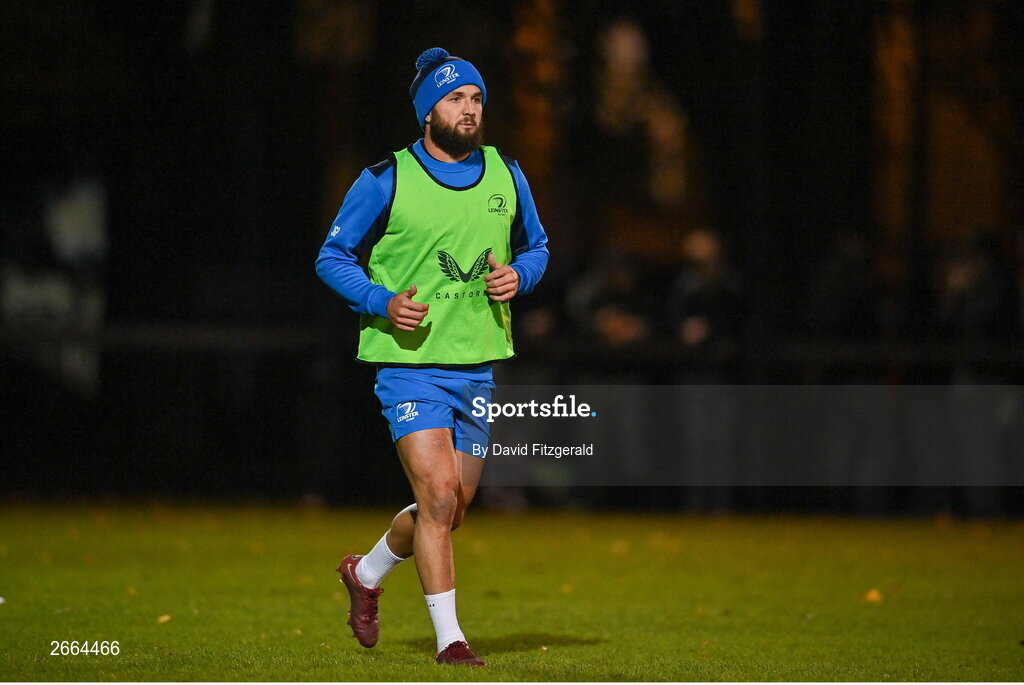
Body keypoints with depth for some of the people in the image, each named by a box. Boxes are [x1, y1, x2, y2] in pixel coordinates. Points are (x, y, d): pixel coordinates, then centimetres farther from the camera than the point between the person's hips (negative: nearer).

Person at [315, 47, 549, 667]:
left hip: (479, 367, 5)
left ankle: (366, 574, 39)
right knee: (439, 496, -18)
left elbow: (537, 245, 19)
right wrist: (382, 302, -15)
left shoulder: (506, 175, 7)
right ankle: (449, 638, -9)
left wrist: (519, 276, -3)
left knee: (451, 512, 11)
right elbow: (332, 257, 1)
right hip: (410, 364, -5)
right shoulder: (386, 181, -6)